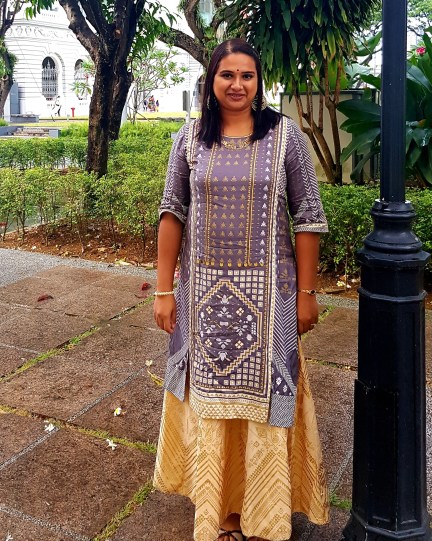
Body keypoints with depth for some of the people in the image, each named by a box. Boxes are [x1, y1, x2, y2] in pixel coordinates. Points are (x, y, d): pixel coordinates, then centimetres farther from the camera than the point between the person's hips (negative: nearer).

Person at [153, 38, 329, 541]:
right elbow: (172, 214, 3)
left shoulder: (284, 134, -2)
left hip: (267, 291, -1)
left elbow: (308, 217, -2)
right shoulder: (190, 138, 3)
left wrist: (306, 292, -4)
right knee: (211, 394, 11)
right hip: (206, 291, 2)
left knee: (263, 395, 8)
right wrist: (164, 289, 0)